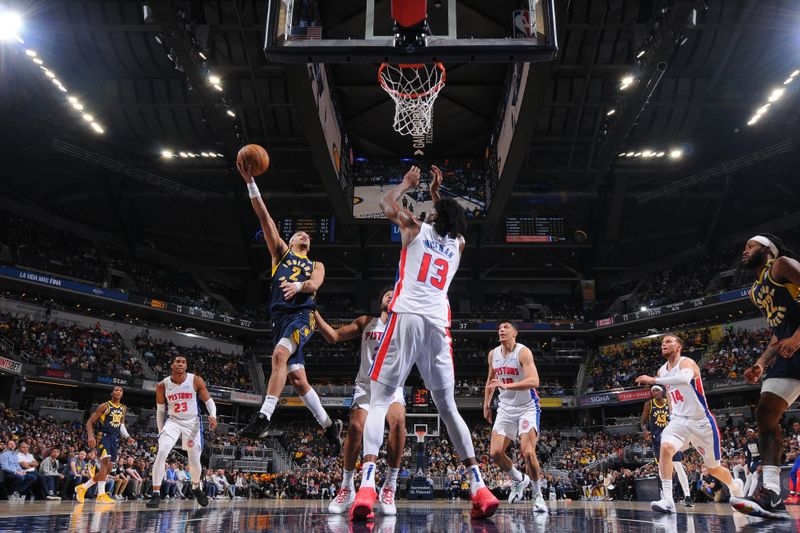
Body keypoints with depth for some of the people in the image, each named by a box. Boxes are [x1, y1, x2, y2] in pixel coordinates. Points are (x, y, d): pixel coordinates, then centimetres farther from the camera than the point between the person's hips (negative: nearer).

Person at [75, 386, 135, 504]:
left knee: (108, 469, 5)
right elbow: (90, 421, -5)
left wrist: (128, 437, 7)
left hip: (115, 438, 7)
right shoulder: (105, 406, -4)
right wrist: (90, 436, -20)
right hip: (104, 435, -7)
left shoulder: (123, 409, 15)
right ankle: (101, 494, -27)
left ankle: (83, 487, 21)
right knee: (106, 461, -26)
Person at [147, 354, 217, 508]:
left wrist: (213, 415, -23)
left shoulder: (196, 380, -12)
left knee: (195, 461, 5)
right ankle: (156, 494, -13)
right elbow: (160, 410, 6)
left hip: (192, 422, -1)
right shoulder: (162, 385, -7)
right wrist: (161, 431, 6)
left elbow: (208, 400, -5)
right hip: (173, 422, 1)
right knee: (161, 454, -20)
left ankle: (196, 488, 34)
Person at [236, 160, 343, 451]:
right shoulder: (281, 252, 23)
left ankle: (264, 417, -32)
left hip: (302, 315, -2)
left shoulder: (316, 265, 21)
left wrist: (298, 285, -27)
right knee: (297, 378, 1)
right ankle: (330, 425, 14)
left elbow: (315, 284, -2)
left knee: (279, 355, -29)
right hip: (280, 316, 3)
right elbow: (264, 217, 12)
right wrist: (250, 181, 3)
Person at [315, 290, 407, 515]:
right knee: (355, 427, -23)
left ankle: (389, 488, -21)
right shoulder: (366, 322, 15)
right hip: (366, 385, 1)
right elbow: (333, 336, 12)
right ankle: (347, 489, -5)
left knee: (398, 422, -31)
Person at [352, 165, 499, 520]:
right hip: (439, 326, 3)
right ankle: (480, 488, 5)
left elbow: (386, 203, 23)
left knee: (379, 402, -2)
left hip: (406, 318, -3)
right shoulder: (458, 244, 22)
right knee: (448, 408, 12)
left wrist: (407, 183, 37)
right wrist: (436, 192, 50)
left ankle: (367, 485, -20)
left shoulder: (415, 228, 11)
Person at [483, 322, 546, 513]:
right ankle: (519, 479, 22)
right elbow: (490, 380, 20)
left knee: (528, 452, -19)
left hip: (527, 407, -6)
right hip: (505, 408, 6)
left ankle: (538, 495, 3)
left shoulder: (523, 352, -17)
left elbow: (534, 381, -31)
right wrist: (486, 404, 19)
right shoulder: (493, 354, 3)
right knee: (495, 453, -5)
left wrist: (507, 385, -40)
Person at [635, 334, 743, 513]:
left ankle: (735, 486, 46)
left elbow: (685, 378, -41)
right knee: (665, 448, -27)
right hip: (679, 421, 4)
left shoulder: (687, 362, -15)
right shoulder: (662, 371, 6)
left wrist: (654, 380, -43)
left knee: (714, 468, 12)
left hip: (701, 422, -4)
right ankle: (667, 500, -29)